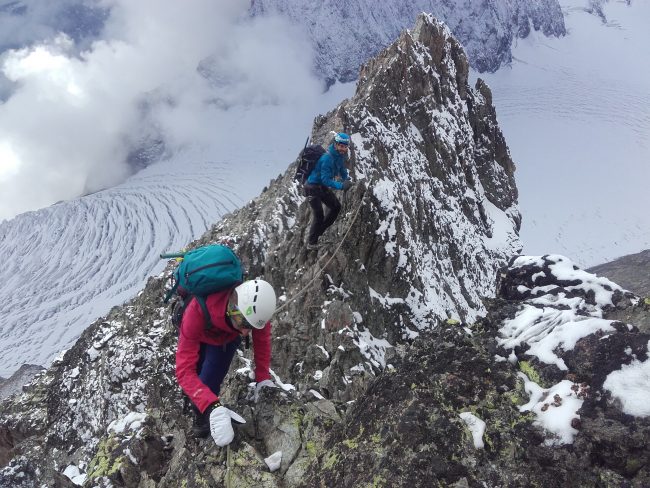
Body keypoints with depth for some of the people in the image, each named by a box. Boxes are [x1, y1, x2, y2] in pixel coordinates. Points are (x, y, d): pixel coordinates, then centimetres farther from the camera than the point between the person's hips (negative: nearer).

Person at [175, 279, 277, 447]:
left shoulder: (256, 308, -38)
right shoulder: (198, 310, -48)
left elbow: (262, 341, -16)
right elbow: (184, 369, -49)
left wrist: (263, 378, -27)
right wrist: (212, 407, -61)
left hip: (228, 338, 1)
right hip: (200, 336, -1)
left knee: (210, 380, -15)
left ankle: (202, 420, 12)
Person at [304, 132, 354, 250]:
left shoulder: (340, 155, -2)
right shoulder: (327, 158, -30)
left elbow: (342, 170, 15)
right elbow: (325, 179, -33)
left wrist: (346, 180, 0)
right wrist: (341, 186, -40)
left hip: (322, 187, 9)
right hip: (312, 188, -9)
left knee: (336, 206, 14)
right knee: (318, 215, -11)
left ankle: (319, 231, 25)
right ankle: (311, 243, 2)